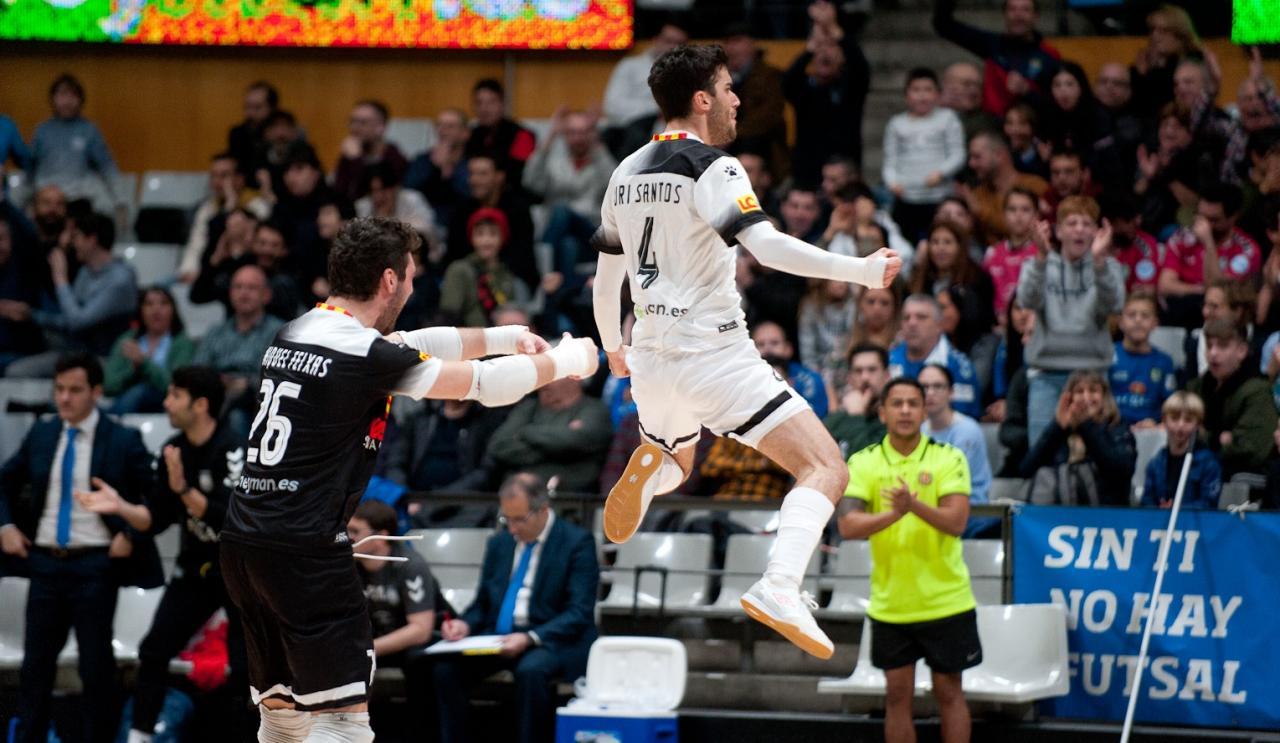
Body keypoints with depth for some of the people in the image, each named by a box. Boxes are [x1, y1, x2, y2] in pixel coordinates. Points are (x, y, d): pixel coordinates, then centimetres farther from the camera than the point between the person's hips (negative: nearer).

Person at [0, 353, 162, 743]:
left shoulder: (123, 441, -5)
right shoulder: (40, 435, 8)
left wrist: (130, 534, -11)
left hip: (94, 566, -4)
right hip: (45, 563, 4)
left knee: (96, 664, 3)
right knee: (36, 662, 9)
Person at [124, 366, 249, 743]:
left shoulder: (232, 451, -21)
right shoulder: (173, 451, 0)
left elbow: (228, 518, -29)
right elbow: (156, 519, 5)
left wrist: (183, 489, -37)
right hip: (195, 568, 6)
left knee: (244, 667, -6)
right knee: (153, 651, -1)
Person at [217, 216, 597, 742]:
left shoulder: (294, 334, 11)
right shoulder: (364, 355, -13)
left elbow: (416, 346, 25)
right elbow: (485, 385, -3)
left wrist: (503, 338, 30)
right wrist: (564, 361, 13)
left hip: (243, 544, 9)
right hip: (304, 554, -9)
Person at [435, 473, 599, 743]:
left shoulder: (577, 543, -4)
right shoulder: (499, 543, 15)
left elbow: (579, 614, -11)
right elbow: (482, 604, 21)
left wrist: (530, 638, -25)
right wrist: (465, 624, -3)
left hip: (554, 640, -5)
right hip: (498, 637, 5)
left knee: (531, 670, -38)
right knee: (447, 666, -21)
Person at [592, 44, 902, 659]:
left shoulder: (628, 174, 11)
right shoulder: (713, 169, -12)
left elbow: (605, 277, 20)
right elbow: (770, 247, -25)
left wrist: (612, 345, 36)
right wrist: (864, 271, -23)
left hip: (652, 358, 7)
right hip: (716, 355, -7)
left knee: (676, 464, 38)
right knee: (825, 470, -11)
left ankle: (647, 468, 4)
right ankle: (779, 588, -32)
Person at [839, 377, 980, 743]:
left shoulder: (949, 459, -5)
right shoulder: (863, 463, -1)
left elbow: (956, 522, -17)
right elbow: (848, 526, -13)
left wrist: (915, 505, -36)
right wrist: (894, 513, -31)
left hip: (946, 601, -2)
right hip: (889, 605, 2)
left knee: (949, 692, 5)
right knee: (897, 695, 6)